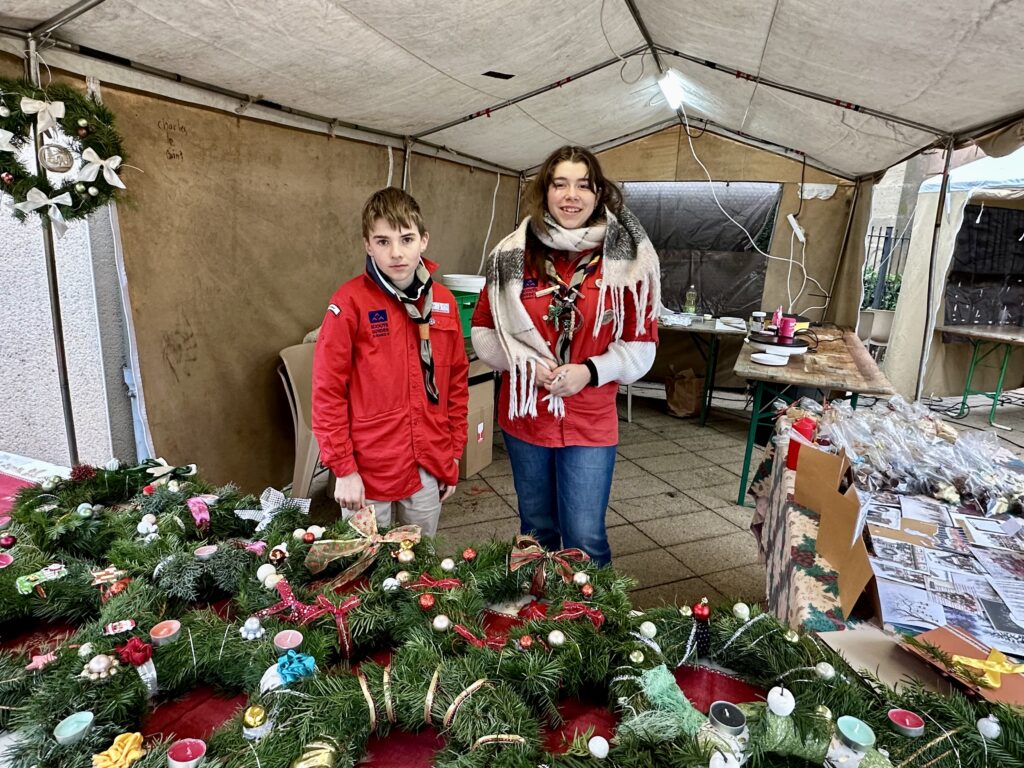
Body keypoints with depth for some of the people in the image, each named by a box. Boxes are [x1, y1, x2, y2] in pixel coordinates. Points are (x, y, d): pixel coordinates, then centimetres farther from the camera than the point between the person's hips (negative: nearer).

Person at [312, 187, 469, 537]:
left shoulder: (443, 301, 2)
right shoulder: (350, 302, -12)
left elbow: (457, 381, 8)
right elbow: (328, 390, -10)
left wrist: (454, 453, 9)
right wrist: (343, 468, -11)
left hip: (430, 469, 4)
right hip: (369, 471, -4)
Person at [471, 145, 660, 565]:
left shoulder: (625, 261, -4)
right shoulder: (514, 255, -1)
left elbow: (642, 344, -2)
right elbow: (483, 329, 3)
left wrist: (590, 371, -17)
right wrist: (525, 363, -13)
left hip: (591, 423, -2)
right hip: (525, 417, 2)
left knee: (585, 539, 2)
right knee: (536, 529, 19)